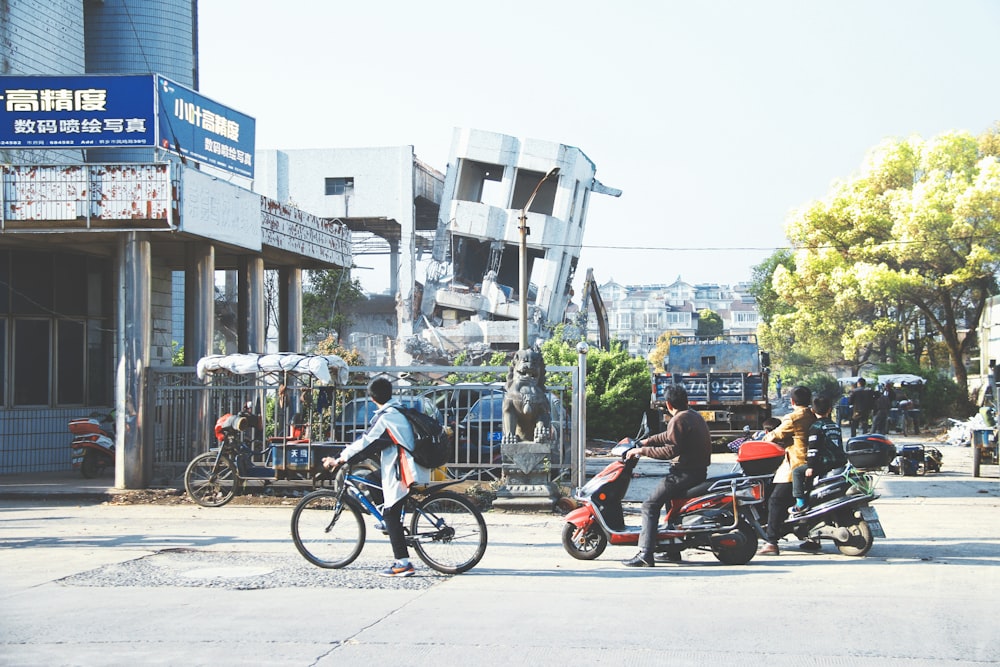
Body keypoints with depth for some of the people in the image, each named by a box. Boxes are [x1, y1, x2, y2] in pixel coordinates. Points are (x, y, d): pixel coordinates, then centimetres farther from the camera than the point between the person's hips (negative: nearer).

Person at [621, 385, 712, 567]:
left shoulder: (678, 420, -12)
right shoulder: (694, 416, 18)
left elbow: (672, 450, -20)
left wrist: (643, 451, -15)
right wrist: (646, 442, 24)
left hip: (686, 473, -10)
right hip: (700, 471, 10)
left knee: (650, 505, -11)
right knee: (671, 498, 29)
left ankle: (645, 554, -22)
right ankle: (672, 551, 27)